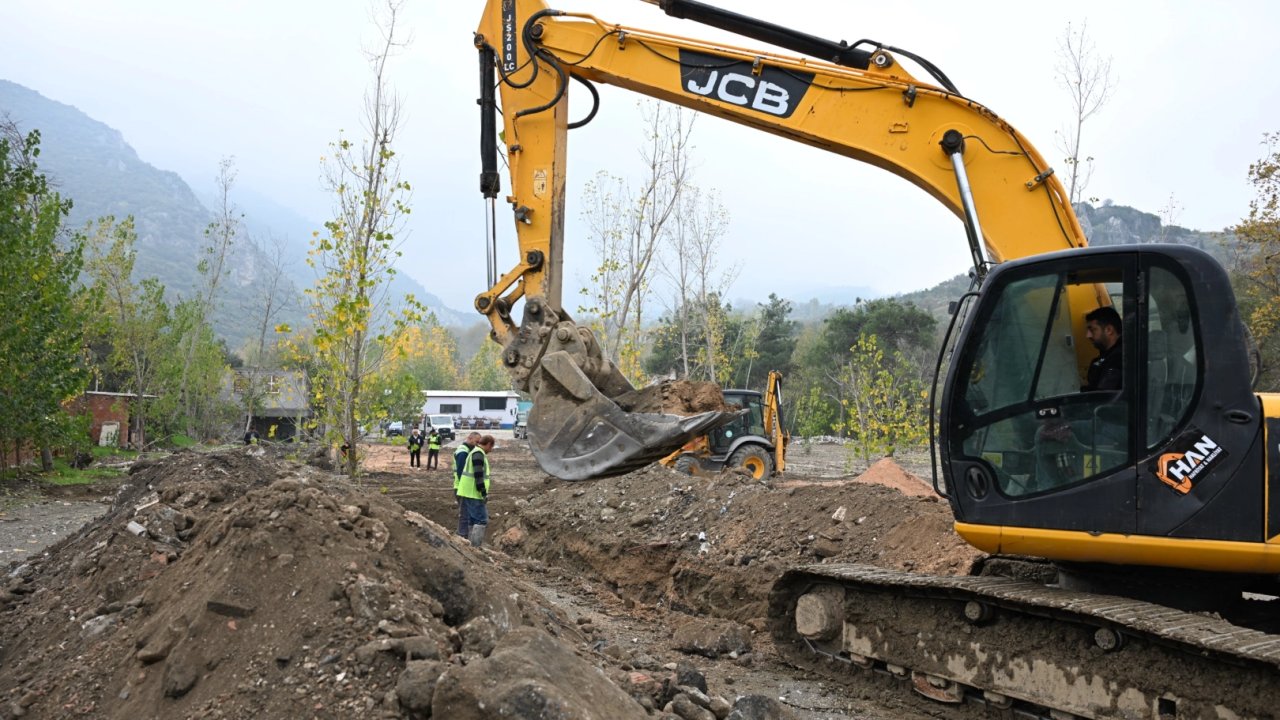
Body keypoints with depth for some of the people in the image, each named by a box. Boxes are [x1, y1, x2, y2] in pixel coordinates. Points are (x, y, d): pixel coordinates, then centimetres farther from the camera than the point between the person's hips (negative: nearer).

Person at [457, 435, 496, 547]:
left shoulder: (475, 453, 18)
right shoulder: (479, 454, -15)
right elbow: (478, 476, -21)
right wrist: (484, 493, -19)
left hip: (469, 494, 10)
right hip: (474, 494, -10)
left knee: (474, 520, 14)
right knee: (482, 520, -8)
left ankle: (471, 545, 19)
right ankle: (475, 546, -10)